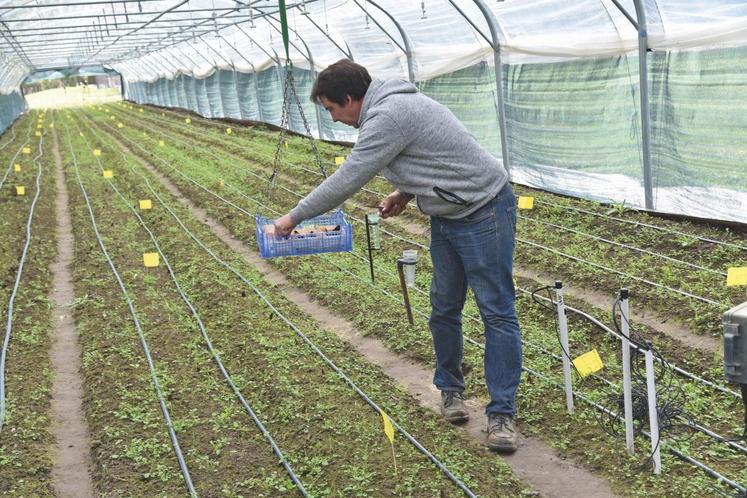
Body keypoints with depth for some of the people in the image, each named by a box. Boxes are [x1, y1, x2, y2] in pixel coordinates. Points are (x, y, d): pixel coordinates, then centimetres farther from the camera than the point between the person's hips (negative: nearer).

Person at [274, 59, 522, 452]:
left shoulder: (389, 116, -22)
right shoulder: (393, 106, 10)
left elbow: (346, 181, -19)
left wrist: (294, 216, -8)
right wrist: (406, 192, 6)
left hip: (484, 213, -10)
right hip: (447, 216, 10)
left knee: (497, 312, -3)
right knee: (443, 309, 14)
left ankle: (502, 413, 1)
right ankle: (450, 388, 30)